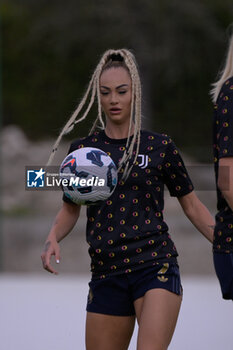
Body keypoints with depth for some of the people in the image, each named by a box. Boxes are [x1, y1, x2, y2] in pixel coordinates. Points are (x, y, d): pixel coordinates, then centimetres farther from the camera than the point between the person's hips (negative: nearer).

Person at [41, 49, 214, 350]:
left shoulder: (160, 147, 4)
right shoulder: (83, 151, 9)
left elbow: (191, 205, 11)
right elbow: (70, 209, 18)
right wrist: (53, 238, -3)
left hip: (156, 268, -3)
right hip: (106, 276, 3)